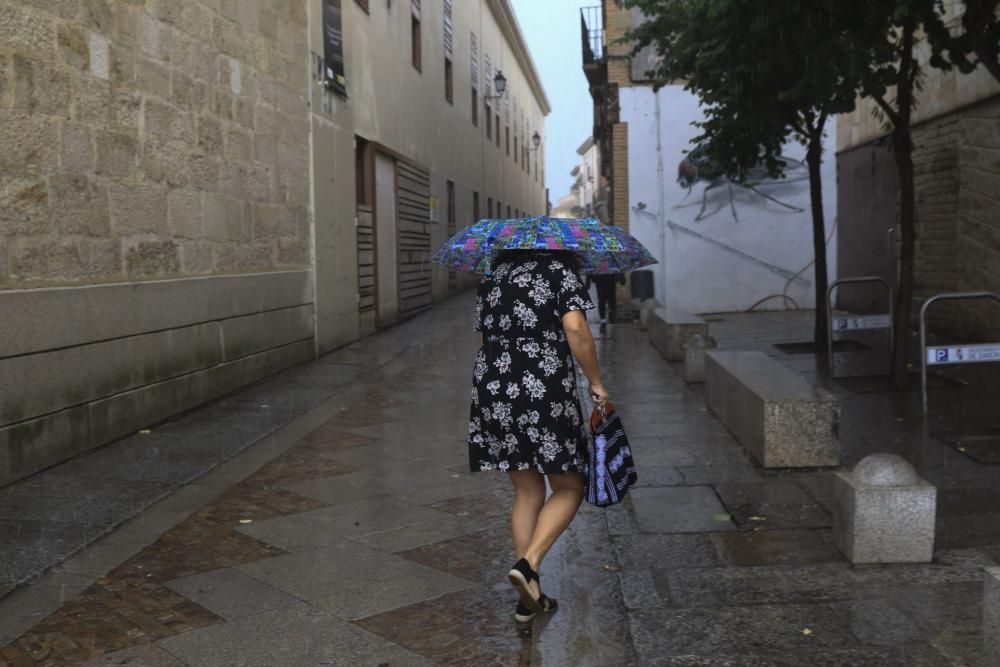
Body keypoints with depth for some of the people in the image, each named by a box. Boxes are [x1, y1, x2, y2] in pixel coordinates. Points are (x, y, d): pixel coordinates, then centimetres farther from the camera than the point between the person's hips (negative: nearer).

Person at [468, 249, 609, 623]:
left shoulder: (492, 278, 17)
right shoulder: (560, 272, 0)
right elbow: (575, 330, -13)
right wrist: (596, 383, -5)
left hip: (492, 393, 6)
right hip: (546, 394, -6)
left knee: (527, 493, 14)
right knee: (568, 488, 10)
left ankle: (529, 600, 15)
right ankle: (528, 563, -12)